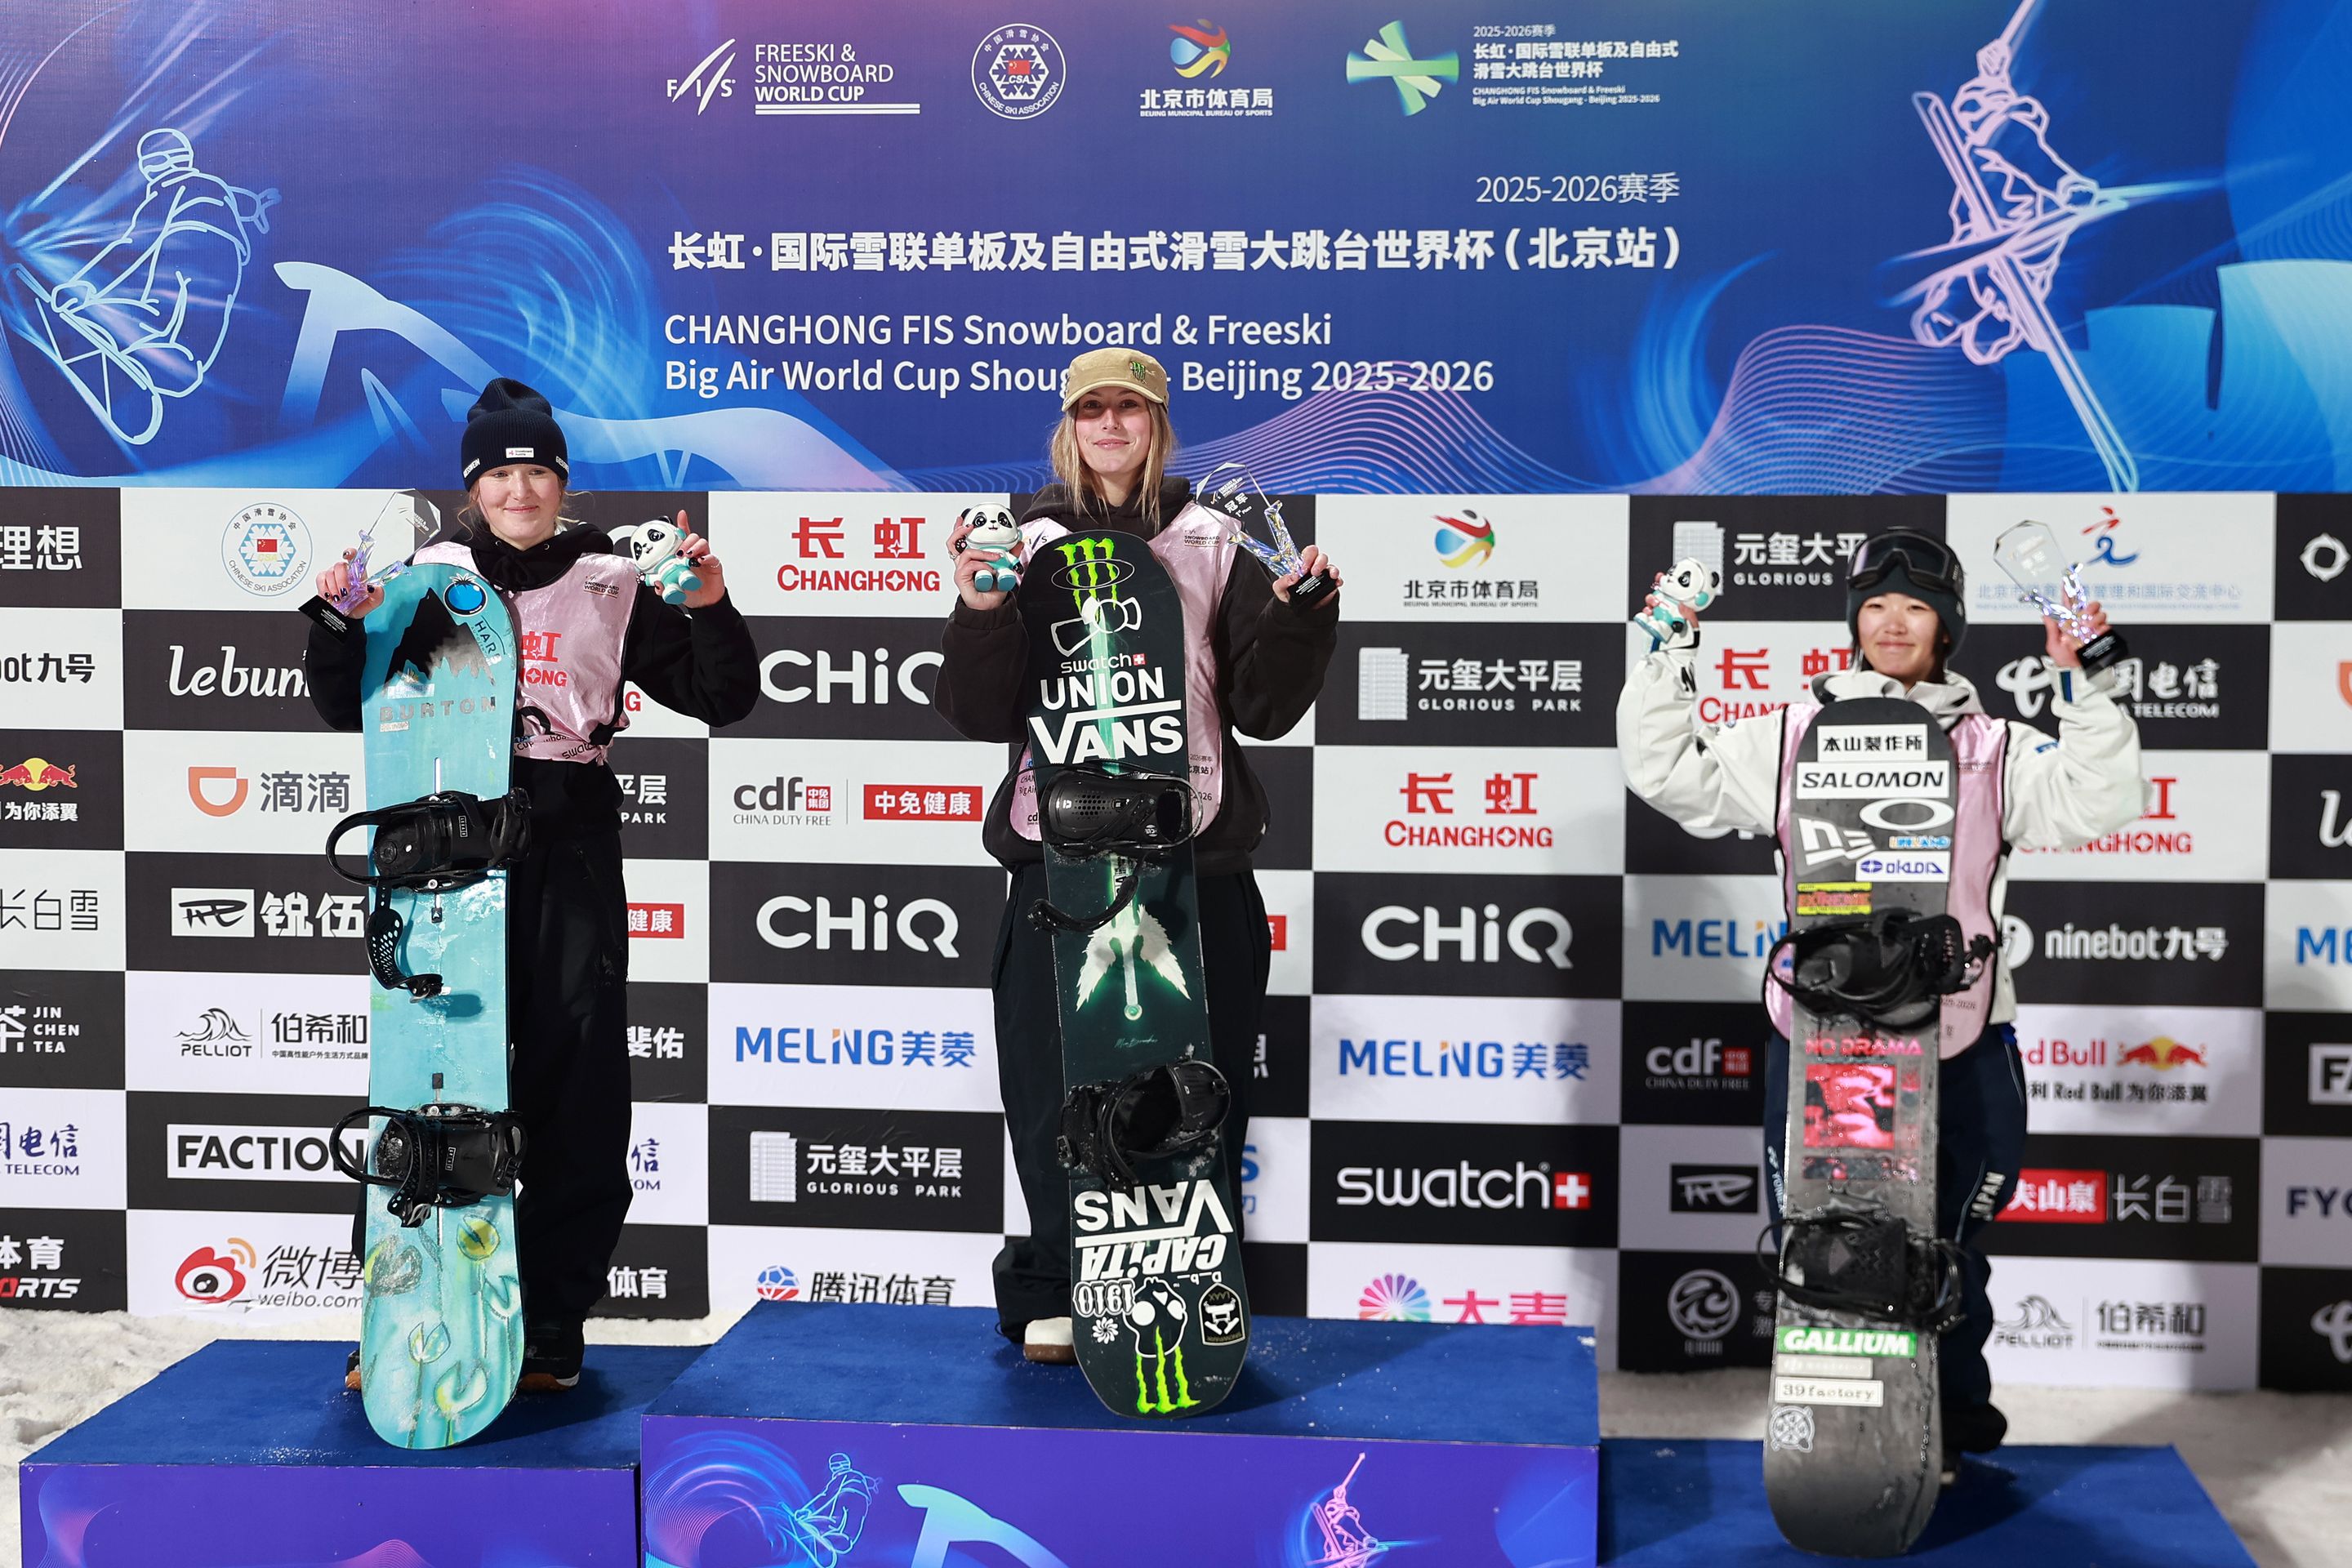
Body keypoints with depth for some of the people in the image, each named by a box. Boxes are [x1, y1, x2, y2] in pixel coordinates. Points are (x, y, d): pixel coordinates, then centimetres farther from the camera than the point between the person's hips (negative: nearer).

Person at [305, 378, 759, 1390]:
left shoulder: (611, 585, 8)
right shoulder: (430, 576, 8)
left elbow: (720, 699, 8)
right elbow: (350, 708, 11)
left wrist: (710, 610, -8)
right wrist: (342, 624, -6)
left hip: (569, 844, 0)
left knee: (575, 1078, -1)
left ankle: (550, 1325, 9)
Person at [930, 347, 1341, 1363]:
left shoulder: (1212, 546, 9)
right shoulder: (1030, 545, 8)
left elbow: (1264, 708, 7)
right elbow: (984, 713, 3)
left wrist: (1298, 615, -7)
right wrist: (980, 613, -12)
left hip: (1194, 854, 1)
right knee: (1058, 1082, 1)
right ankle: (1057, 1292, 14)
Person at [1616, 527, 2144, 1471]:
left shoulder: (1992, 749, 8)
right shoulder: (1794, 737, 8)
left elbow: (2093, 805, -3)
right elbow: (1669, 774, 4)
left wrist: (2079, 686, -11)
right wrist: (1668, 660, -3)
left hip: (1956, 1043, 0)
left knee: (1947, 1251, 11)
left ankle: (1954, 1427, 27)